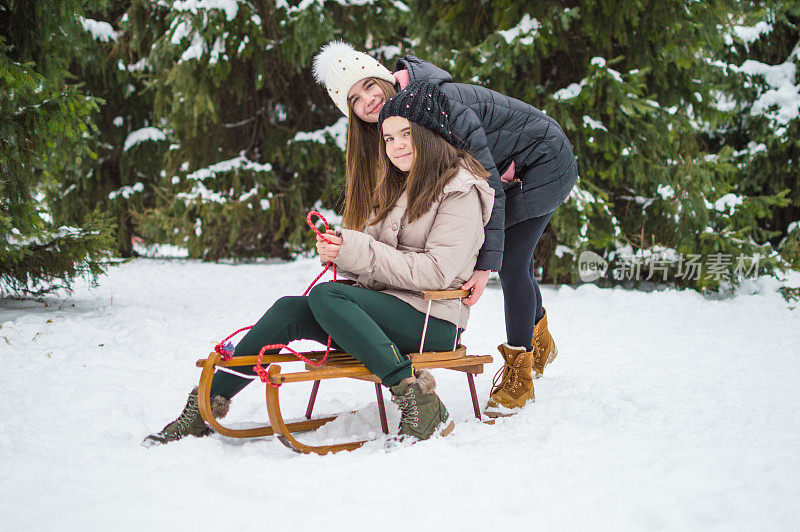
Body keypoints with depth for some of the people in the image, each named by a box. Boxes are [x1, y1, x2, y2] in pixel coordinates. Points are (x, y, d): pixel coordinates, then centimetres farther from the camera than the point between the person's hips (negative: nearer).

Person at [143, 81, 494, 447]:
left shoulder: (460, 191, -7)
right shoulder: (399, 187, 20)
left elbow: (435, 272, -18)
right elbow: (377, 252, 15)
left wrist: (356, 252, -16)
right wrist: (340, 248, -8)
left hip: (434, 321, -8)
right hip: (390, 307, 8)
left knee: (325, 297, -28)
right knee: (290, 310, -11)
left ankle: (419, 403, -32)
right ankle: (207, 403, -6)